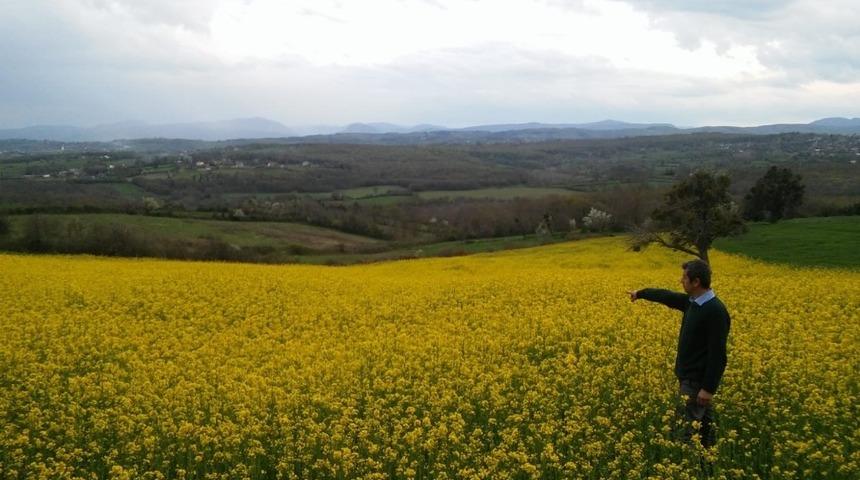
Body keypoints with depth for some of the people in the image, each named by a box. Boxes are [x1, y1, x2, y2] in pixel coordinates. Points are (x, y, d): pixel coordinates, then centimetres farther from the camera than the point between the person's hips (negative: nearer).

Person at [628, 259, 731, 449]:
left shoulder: (715, 311, -21)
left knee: (689, 430, -9)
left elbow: (718, 354, -23)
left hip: (698, 381, -9)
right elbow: (667, 296, 26)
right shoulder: (692, 302, 6)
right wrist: (640, 293, 39)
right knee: (704, 425, 14)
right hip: (689, 377, 9)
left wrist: (709, 388, -24)